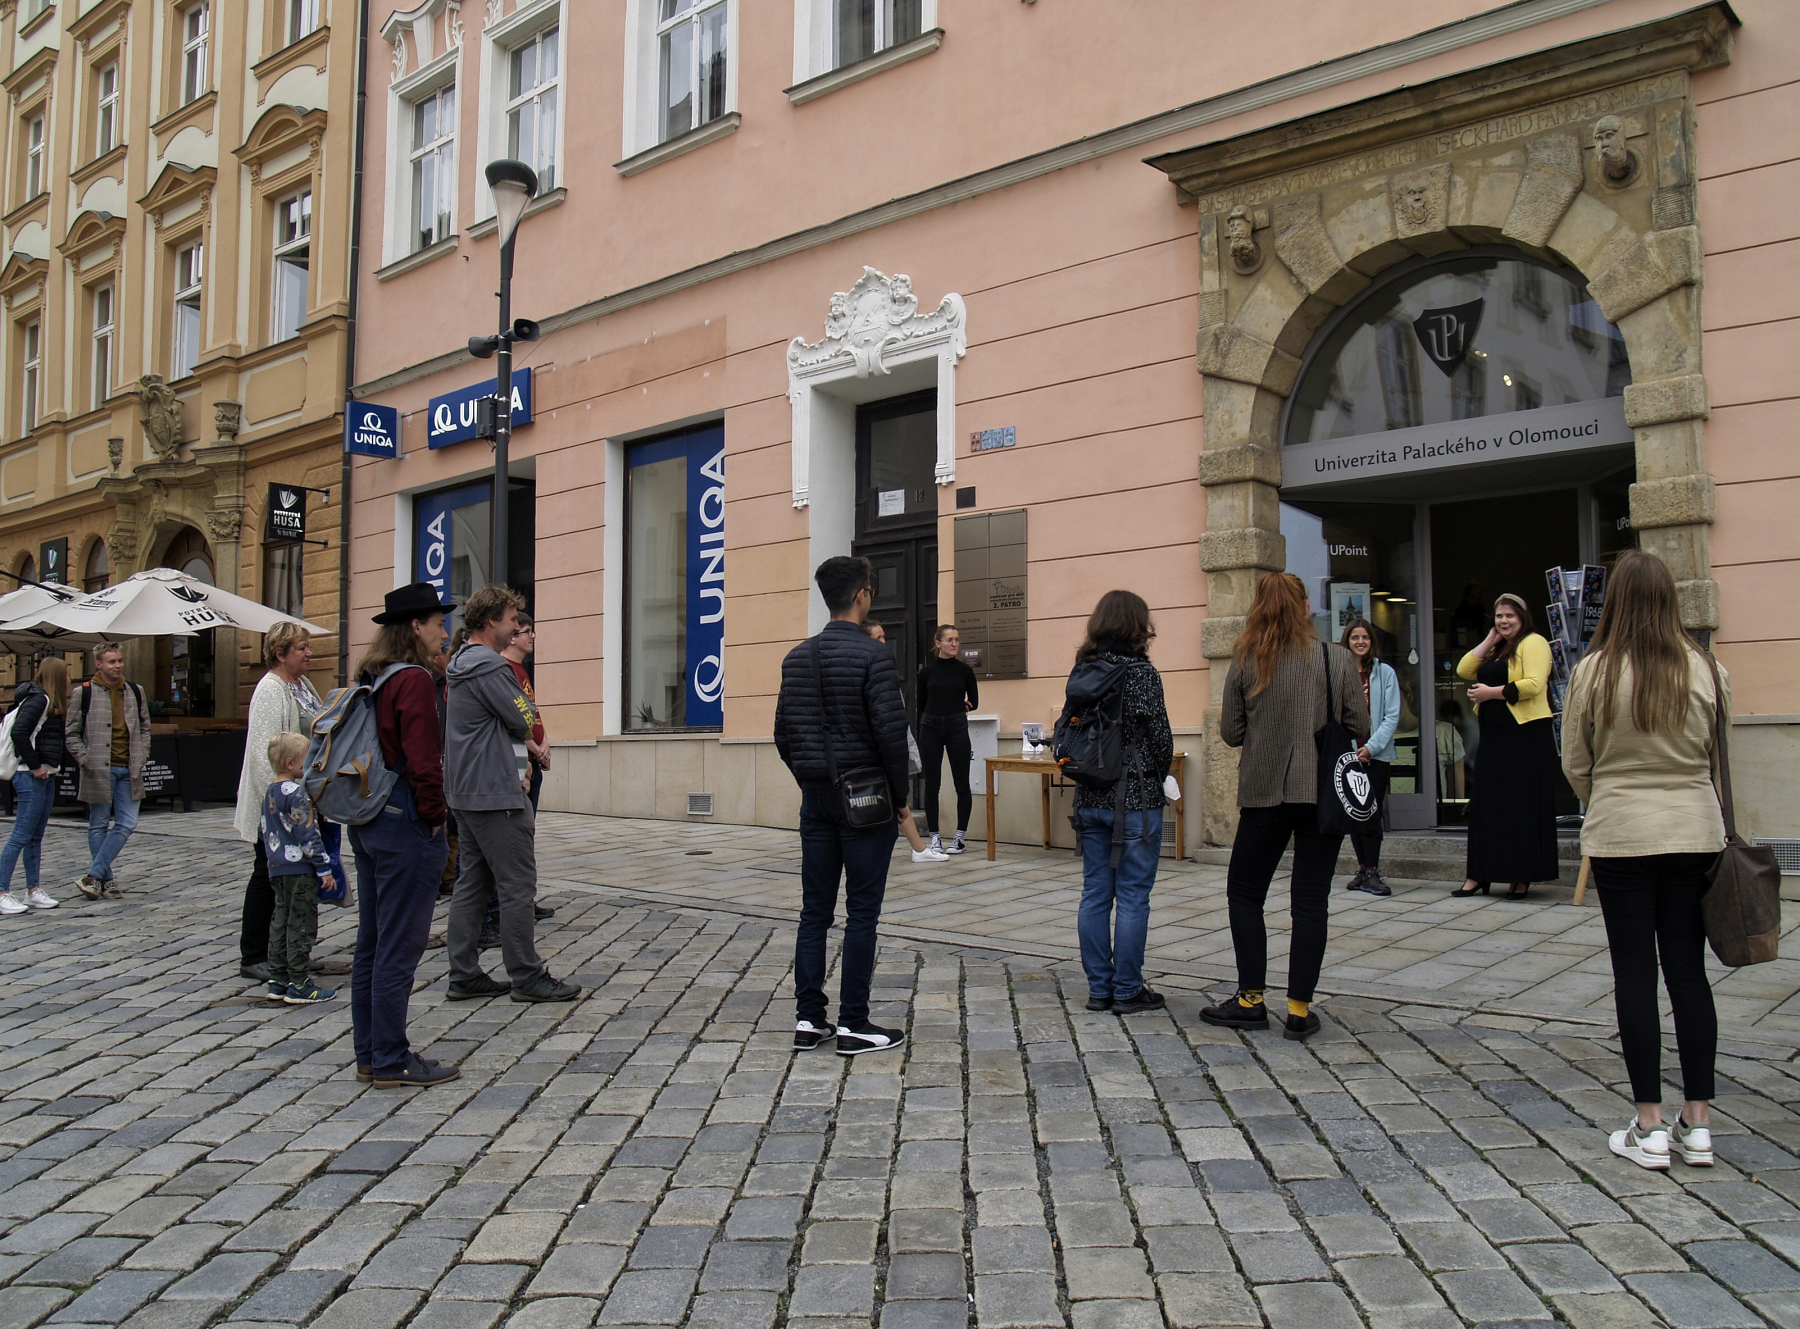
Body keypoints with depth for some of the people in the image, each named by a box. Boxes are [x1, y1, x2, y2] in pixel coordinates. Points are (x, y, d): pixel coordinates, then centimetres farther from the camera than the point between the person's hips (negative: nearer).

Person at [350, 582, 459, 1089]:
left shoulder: (370, 677, 13)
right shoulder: (413, 679, -15)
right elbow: (422, 760, -20)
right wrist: (434, 818, -10)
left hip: (368, 821, 10)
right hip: (406, 824, -10)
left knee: (371, 944, 14)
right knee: (399, 948, -2)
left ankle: (369, 1055, 23)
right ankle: (393, 1062, 6)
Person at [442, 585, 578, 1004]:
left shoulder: (463, 664, 16)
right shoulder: (489, 666, -17)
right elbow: (525, 721, -15)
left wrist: (524, 742, 11)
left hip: (465, 793, 10)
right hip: (496, 795, -10)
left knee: (472, 884, 12)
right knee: (517, 887, -3)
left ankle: (464, 976, 15)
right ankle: (528, 978, 2)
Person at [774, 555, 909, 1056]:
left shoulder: (798, 657, 8)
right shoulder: (872, 654, -12)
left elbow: (783, 733, 11)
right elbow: (891, 731, -17)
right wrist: (900, 794, -5)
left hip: (816, 795, 6)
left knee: (815, 910, 10)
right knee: (862, 912, 0)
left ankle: (808, 1018, 15)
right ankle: (853, 1025, 5)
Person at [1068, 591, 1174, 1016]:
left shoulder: (1082, 672, 6)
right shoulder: (1141, 672, -12)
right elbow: (1160, 739, -10)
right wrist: (1155, 778, 8)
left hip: (1090, 800, 6)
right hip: (1135, 799, -6)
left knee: (1095, 894, 10)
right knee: (1132, 898, 2)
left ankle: (1099, 988, 17)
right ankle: (1127, 991, 7)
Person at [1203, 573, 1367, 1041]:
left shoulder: (1245, 662, -2)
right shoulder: (1338, 659, -2)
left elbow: (1230, 733, 2)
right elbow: (1359, 729, 0)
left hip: (1264, 793, 0)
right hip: (1325, 791, 1)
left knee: (1244, 893, 12)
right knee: (1310, 902, 4)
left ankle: (1251, 999, 11)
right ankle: (1299, 1009, 6)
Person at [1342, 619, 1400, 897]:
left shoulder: (1385, 672, 1)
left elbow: (1392, 717, -2)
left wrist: (1371, 747, -12)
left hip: (1376, 754, -2)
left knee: (1371, 813, -5)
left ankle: (1371, 872, -2)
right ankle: (1363, 868, 17)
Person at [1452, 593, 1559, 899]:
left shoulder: (1533, 643, -5)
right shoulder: (1495, 650, 19)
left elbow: (1534, 684, -19)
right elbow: (1464, 671, 8)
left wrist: (1492, 692, -16)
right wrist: (1490, 639, 6)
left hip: (1526, 734, -8)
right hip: (1494, 735, 8)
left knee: (1523, 807, -3)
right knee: (1487, 805, 7)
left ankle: (1523, 877, 3)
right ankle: (1479, 877, 11)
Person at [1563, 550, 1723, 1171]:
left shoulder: (1593, 671, -9)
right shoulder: (1704, 669, -3)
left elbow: (1576, 764, -1)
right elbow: (1719, 756, 5)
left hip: (1621, 837, -2)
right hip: (1695, 832, 3)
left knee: (1635, 973, 4)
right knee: (1688, 970, 10)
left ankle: (1650, 1128, 8)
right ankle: (1698, 1124, 15)